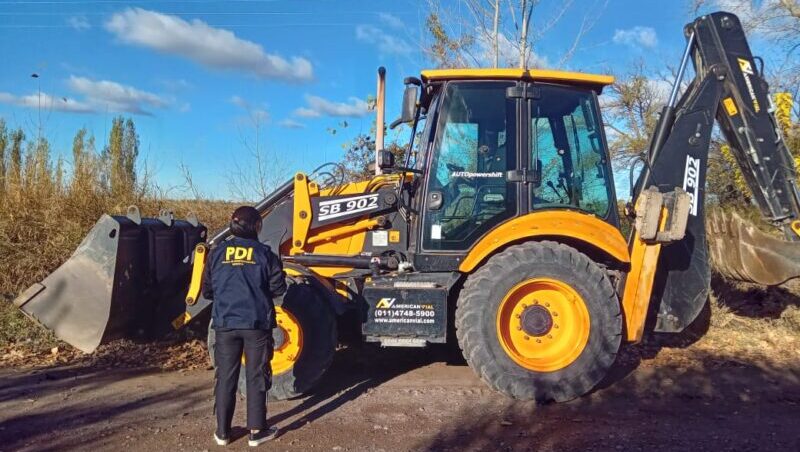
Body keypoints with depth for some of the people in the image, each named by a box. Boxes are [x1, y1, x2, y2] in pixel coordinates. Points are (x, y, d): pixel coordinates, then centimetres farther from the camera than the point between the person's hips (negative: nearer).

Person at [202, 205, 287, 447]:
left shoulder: (217, 253, 2)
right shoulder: (264, 253, -6)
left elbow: (207, 291, 7)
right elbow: (278, 288, -5)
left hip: (225, 323, 2)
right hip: (257, 323, -2)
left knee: (225, 377, 11)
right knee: (256, 377, 7)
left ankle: (222, 431, 18)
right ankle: (257, 430, 12)